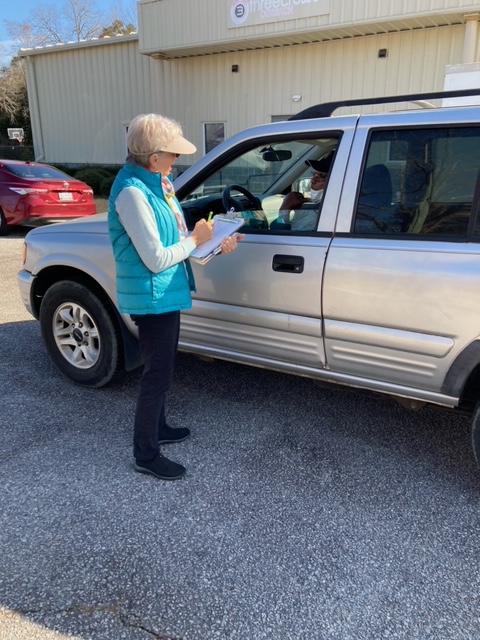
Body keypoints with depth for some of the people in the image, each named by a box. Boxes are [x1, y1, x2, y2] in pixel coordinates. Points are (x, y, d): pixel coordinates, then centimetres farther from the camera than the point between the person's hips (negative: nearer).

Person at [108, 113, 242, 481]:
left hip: (167, 292, 10)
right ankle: (146, 455, 17)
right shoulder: (132, 192, -24)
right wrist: (196, 240, -12)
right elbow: (155, 258, -26)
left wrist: (214, 241, 0)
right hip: (152, 296, -10)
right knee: (158, 373, 0)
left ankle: (157, 428, 41)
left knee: (163, 367, 21)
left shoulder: (157, 180, 7)